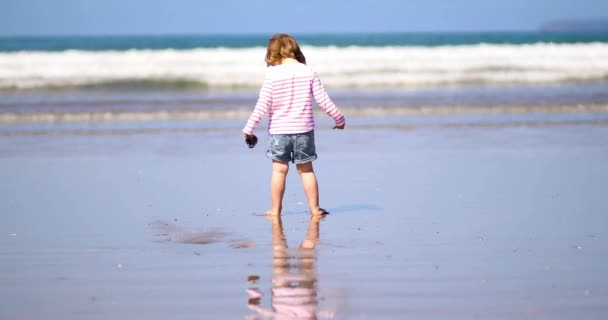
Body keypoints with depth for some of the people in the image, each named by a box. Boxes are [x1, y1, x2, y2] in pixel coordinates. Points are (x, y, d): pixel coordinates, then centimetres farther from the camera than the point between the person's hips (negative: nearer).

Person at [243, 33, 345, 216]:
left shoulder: (272, 74, -8)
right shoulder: (308, 72, -2)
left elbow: (262, 105, -10)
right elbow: (323, 101, -2)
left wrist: (249, 128, -3)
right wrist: (339, 119, 11)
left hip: (278, 131, -2)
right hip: (304, 129, 2)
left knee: (279, 170, 7)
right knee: (306, 169, 11)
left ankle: (276, 210, 11)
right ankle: (314, 208, 14)